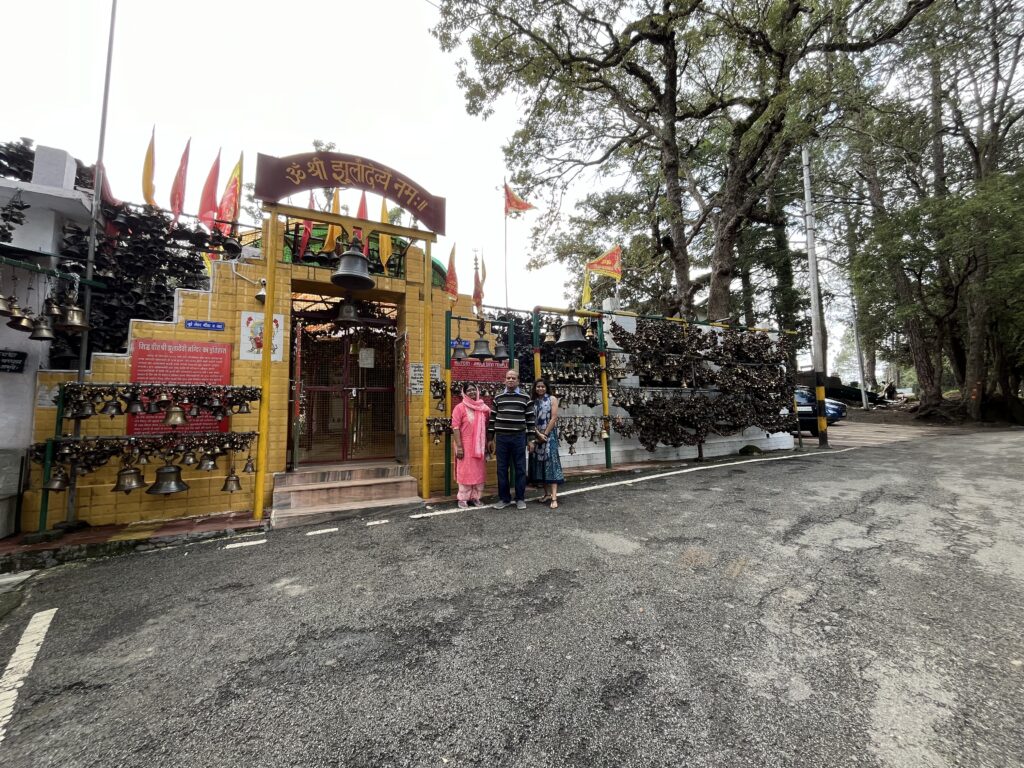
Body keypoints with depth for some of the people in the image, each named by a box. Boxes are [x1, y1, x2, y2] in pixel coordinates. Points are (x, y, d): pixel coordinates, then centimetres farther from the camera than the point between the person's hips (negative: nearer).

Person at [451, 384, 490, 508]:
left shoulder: (484, 408, 8)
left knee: (479, 472, 10)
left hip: (480, 446, 4)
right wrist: (459, 446, -17)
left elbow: (487, 427, 12)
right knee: (465, 472, 3)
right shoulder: (460, 407, -5)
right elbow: (455, 428, -11)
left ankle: (475, 497, 23)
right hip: (465, 446, -4)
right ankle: (463, 498, 15)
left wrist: (487, 445, 10)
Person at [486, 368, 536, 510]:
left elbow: (530, 420, 4)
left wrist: (531, 439, 1)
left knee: (520, 469, 5)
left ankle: (520, 499, 17)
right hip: (501, 438, 1)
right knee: (502, 469, 7)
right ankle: (504, 498, 19)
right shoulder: (498, 397, 7)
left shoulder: (525, 398, 4)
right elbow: (492, 419, 9)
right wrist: (490, 438, 6)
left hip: (519, 437, -1)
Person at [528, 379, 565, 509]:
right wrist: (538, 434, -11)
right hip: (536, 436, 4)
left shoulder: (552, 399, 2)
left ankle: (554, 498, -15)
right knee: (539, 463, 5)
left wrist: (545, 434, -11)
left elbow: (554, 418, -6)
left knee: (550, 462, -11)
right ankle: (546, 493, 16)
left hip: (549, 435, -4)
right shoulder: (532, 401, 9)